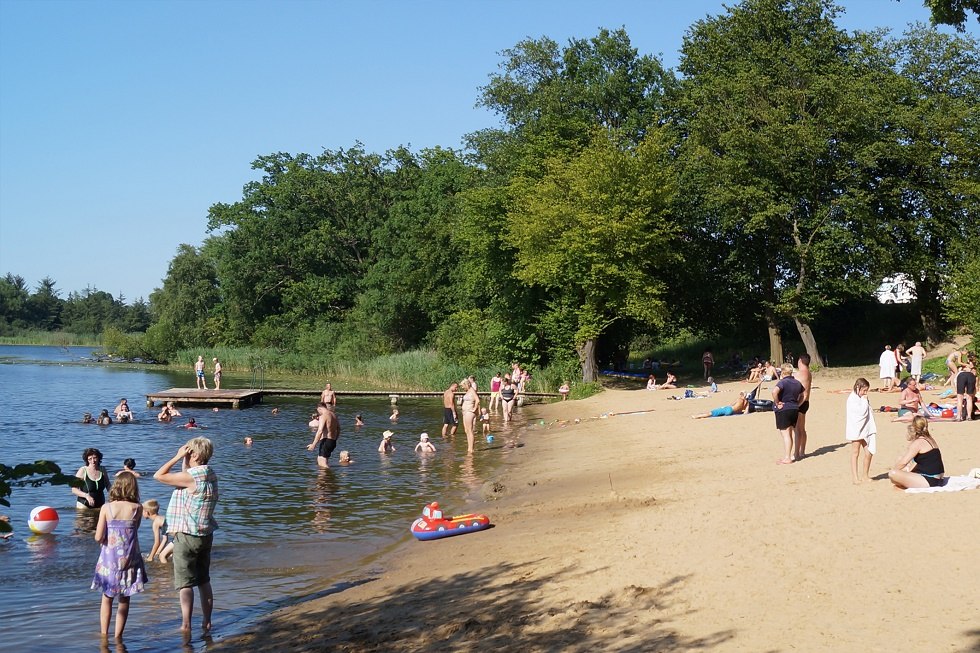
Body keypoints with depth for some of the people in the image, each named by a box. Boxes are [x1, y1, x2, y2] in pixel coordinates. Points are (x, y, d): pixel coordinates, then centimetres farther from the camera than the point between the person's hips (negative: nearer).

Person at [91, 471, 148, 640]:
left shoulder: (106, 508, -10)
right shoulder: (138, 509, -8)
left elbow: (99, 537, -11)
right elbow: (134, 530, 4)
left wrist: (108, 538, 8)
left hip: (109, 561, 0)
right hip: (129, 560, 0)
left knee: (107, 599, 17)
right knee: (124, 600, 12)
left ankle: (104, 634, 23)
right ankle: (118, 636, 14)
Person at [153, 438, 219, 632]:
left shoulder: (191, 476, -20)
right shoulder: (209, 474, 6)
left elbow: (159, 476, -15)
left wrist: (178, 457, -11)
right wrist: (184, 460, 11)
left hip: (186, 536, -8)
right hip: (205, 534, 8)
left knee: (184, 583, -2)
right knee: (204, 581, 16)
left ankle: (185, 626, -2)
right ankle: (206, 622, 21)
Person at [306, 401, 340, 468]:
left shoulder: (323, 416, -14)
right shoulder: (334, 415, 13)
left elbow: (320, 431, -24)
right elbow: (338, 430, 21)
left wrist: (313, 444, -22)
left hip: (325, 441, -9)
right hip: (333, 442, 9)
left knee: (323, 464, -8)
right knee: (319, 460, 21)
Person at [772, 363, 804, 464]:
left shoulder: (783, 382, -15)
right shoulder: (797, 383, 10)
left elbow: (774, 391, -33)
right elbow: (802, 396, 23)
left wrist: (777, 403, -21)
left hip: (783, 410, -7)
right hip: (795, 410, 7)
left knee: (786, 434, -6)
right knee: (793, 433, 14)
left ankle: (787, 458, -6)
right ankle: (793, 455, 20)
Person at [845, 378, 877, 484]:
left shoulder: (862, 398, 12)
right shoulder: (852, 398, -14)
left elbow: (868, 413, 15)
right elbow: (862, 411, -22)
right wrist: (864, 400, -12)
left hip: (865, 429, 8)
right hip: (856, 430, -8)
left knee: (868, 453, 8)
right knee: (855, 453, 1)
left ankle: (865, 475, 21)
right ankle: (855, 477, 6)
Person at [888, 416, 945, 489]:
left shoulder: (918, 442, -14)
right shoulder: (930, 439, 15)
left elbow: (903, 462, -18)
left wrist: (893, 470, -5)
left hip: (928, 482, -10)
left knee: (892, 474, -25)